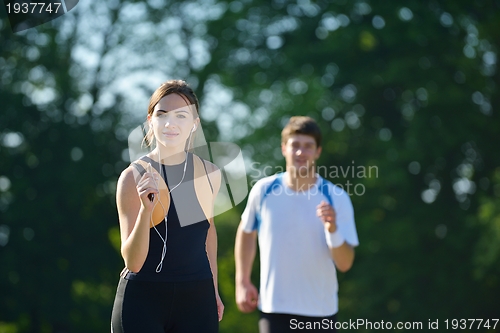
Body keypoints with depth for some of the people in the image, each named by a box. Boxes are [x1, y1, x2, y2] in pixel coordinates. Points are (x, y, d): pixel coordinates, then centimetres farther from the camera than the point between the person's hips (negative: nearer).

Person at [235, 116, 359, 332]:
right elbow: (246, 232, 13)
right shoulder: (263, 190, -5)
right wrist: (242, 282, 10)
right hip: (274, 306, 0)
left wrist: (332, 229, -28)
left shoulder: (337, 198, -8)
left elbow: (345, 264, -11)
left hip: (321, 309, 0)